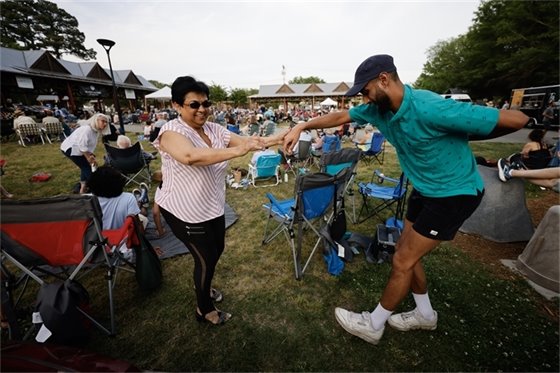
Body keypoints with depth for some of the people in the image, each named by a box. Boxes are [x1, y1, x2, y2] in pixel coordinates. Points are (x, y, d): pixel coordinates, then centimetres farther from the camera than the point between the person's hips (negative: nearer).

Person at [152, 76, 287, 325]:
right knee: (206, 258, 6)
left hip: (213, 206, 7)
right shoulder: (171, 131, -20)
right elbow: (191, 156, -41)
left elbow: (244, 141, -9)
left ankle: (202, 286, 54)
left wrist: (272, 140, -24)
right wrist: (237, 151, -48)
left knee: (217, 251, 23)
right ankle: (204, 310, 34)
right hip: (184, 211, -7)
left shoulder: (214, 129, 0)